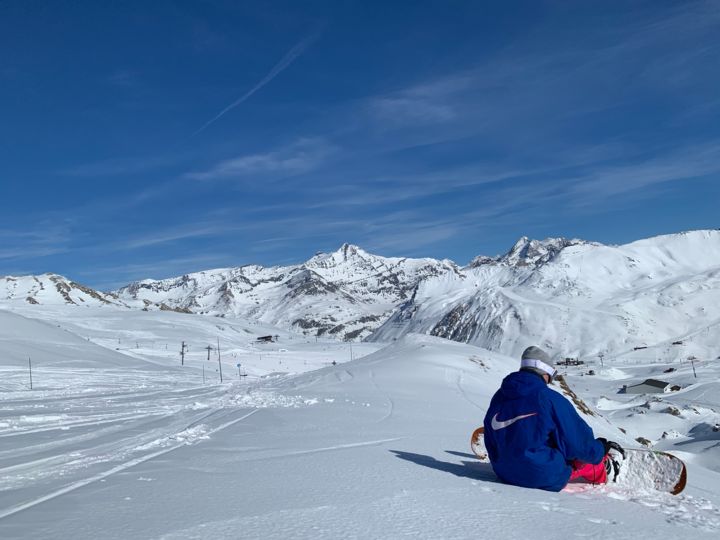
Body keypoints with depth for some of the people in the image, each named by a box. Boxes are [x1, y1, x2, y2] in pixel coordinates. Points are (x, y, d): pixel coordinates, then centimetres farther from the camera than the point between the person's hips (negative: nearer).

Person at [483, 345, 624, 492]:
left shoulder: (498, 398, 2)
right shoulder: (549, 398, -15)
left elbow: (492, 446, 9)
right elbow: (578, 442, -7)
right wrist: (599, 450, 13)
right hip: (547, 479, -6)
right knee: (583, 453, 18)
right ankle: (602, 473, 43)